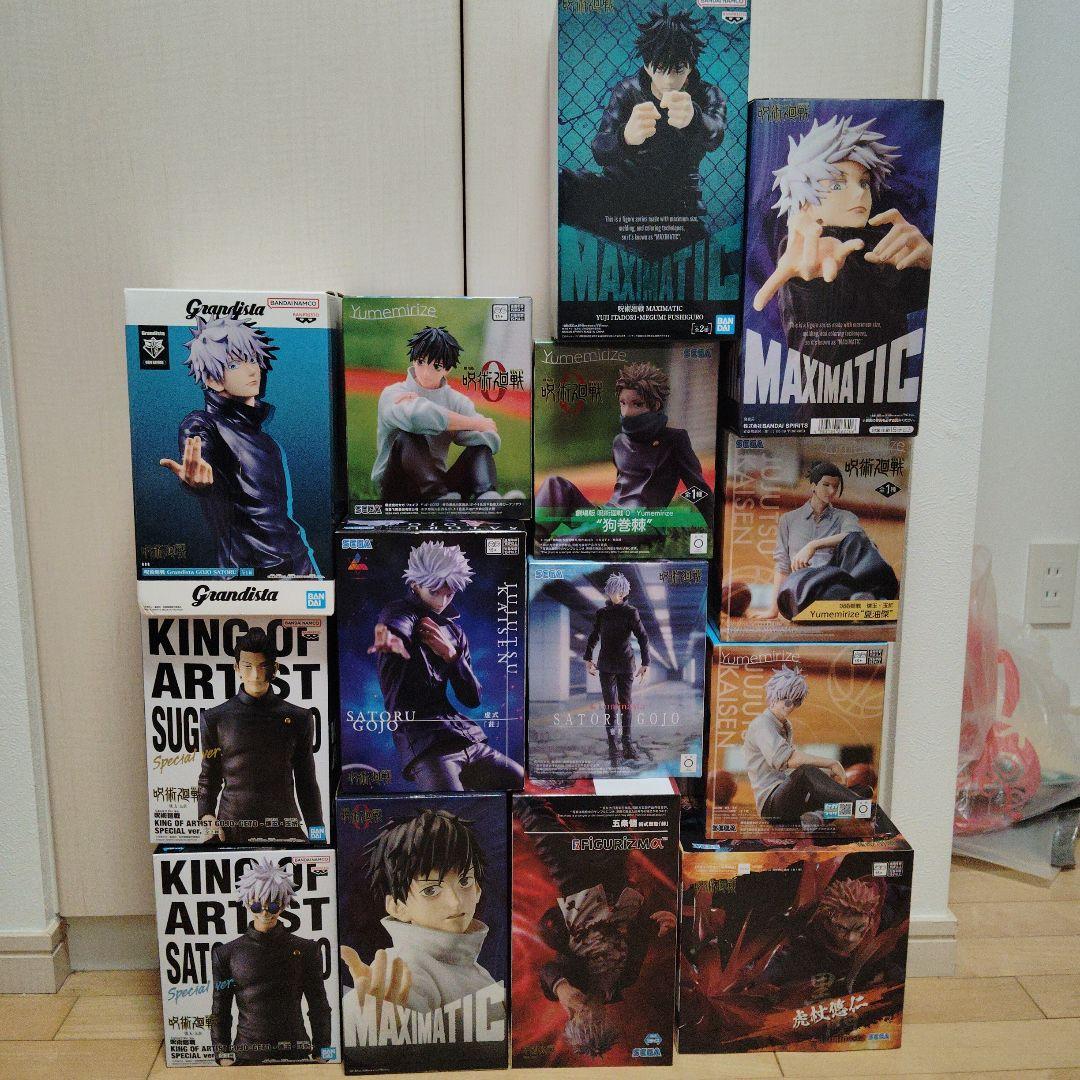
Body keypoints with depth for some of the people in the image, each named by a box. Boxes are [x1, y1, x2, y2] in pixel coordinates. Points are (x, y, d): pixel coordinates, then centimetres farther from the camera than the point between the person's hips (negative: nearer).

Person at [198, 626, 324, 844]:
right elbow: (208, 777, 10)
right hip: (231, 828, 0)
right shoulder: (215, 718, 3)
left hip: (286, 827, 1)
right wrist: (208, 817, -6)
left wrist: (317, 834, 6)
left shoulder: (299, 719, 3)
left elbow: (307, 784, 8)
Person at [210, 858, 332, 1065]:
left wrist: (322, 1054, 1)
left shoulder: (305, 949, 0)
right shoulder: (227, 953, 1)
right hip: (247, 1054, 0)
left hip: (296, 1051, 0)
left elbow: (319, 1008, 4)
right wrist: (223, 1055, 1)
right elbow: (220, 1012, 7)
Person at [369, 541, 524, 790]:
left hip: (470, 740, 7)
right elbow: (398, 624, -29)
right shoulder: (400, 611, -1)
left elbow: (473, 699, 13)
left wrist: (451, 655, -4)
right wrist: (392, 637, -54)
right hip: (424, 745, -7)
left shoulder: (454, 631, 19)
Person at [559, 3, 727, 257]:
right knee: (559, 183, -31)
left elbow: (713, 136, -27)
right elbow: (600, 152, -19)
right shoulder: (627, 90, -2)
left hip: (678, 203, 3)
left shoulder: (708, 96, -1)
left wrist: (692, 119, -55)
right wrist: (626, 137, -46)